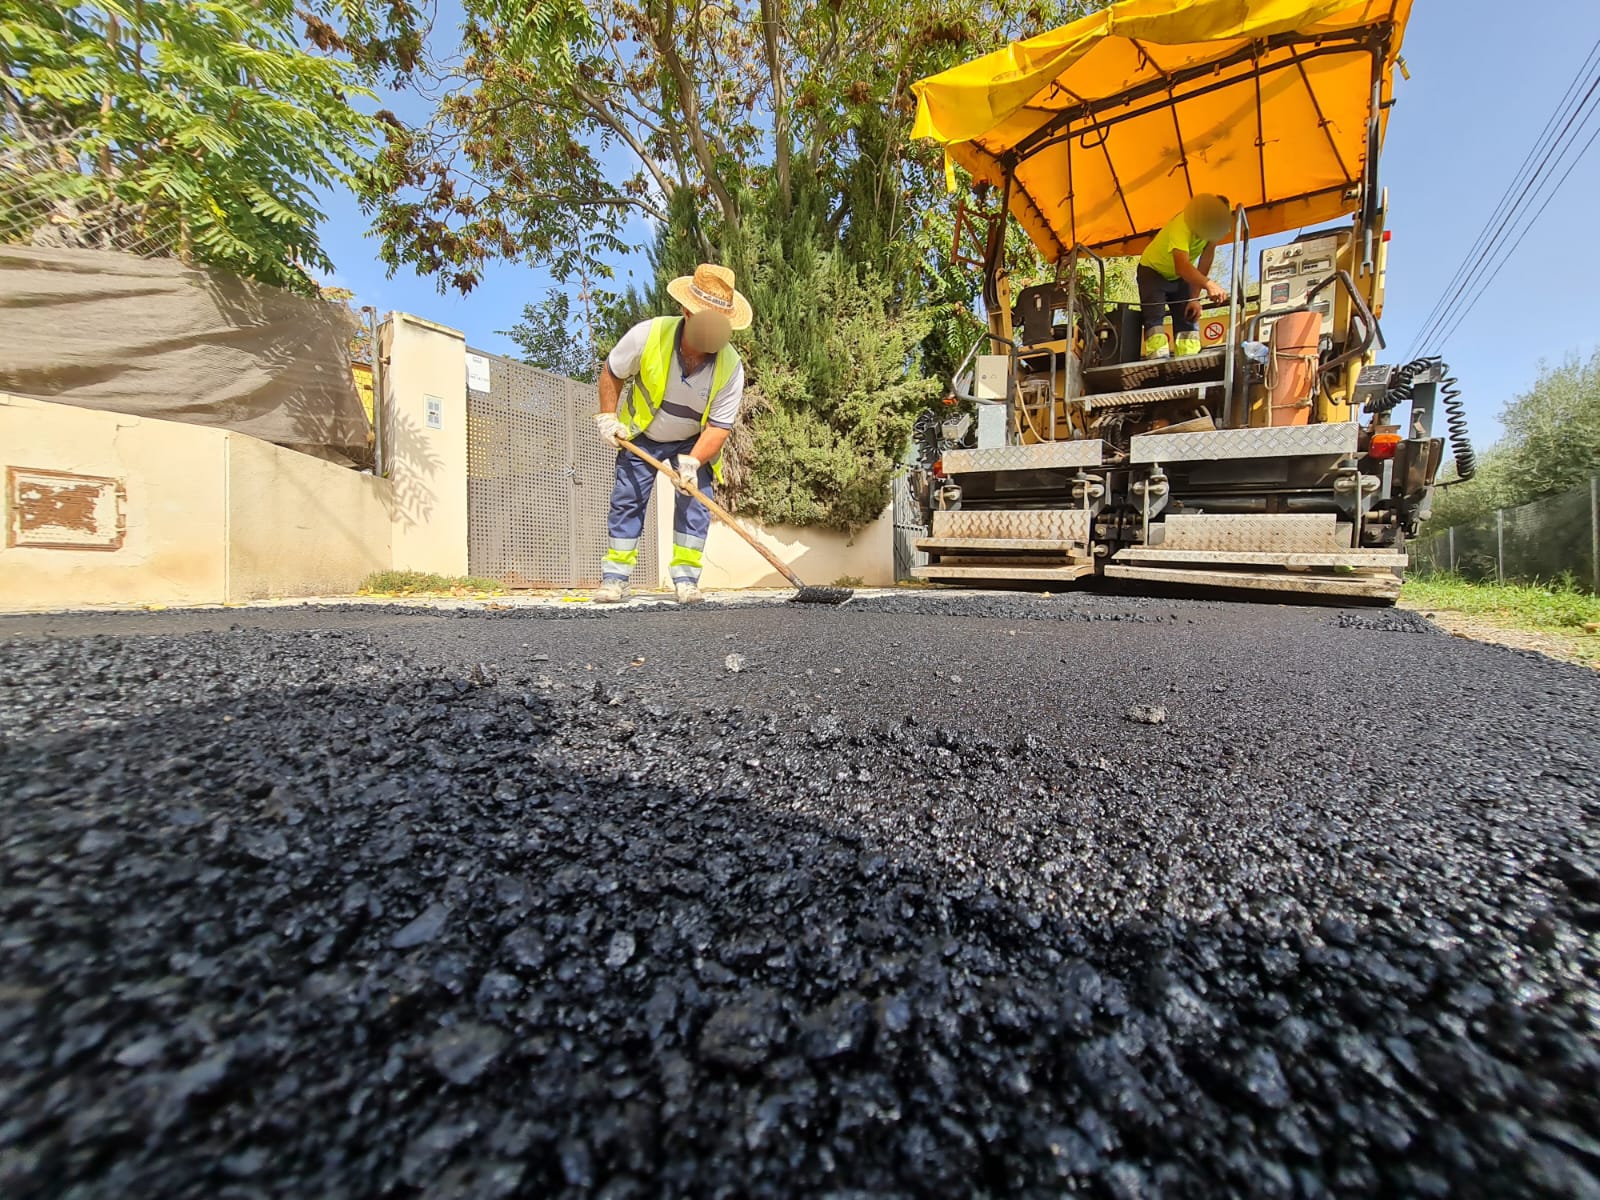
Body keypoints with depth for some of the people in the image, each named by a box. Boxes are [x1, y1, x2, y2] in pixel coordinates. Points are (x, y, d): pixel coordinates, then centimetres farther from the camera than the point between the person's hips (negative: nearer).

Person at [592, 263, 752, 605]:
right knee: (627, 500, -2)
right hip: (641, 435, 0)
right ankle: (615, 577, 7)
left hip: (693, 441, 0)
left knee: (695, 504, -11)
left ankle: (685, 577, -1)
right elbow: (611, 372, -6)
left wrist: (692, 461, -35)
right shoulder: (647, 335, -26)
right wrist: (608, 416, -11)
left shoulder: (731, 366, -25)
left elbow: (719, 425, -23)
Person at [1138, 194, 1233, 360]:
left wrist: (1195, 298, -18)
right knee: (1154, 318, -26)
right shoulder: (1181, 226, -36)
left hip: (1180, 276, 6)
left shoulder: (1215, 221, -18)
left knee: (1189, 319, -8)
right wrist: (1209, 284, -65)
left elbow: (1205, 262, -12)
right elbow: (1182, 266, -51)